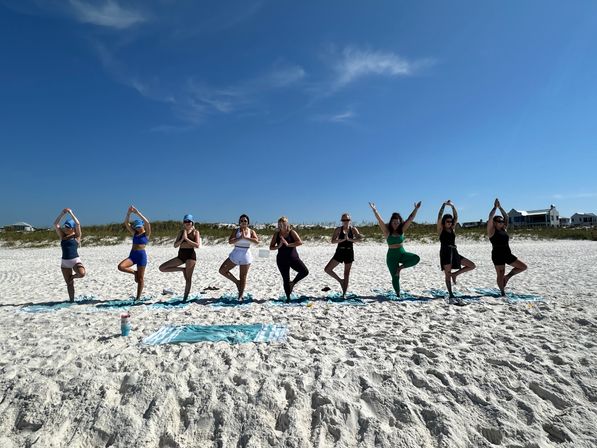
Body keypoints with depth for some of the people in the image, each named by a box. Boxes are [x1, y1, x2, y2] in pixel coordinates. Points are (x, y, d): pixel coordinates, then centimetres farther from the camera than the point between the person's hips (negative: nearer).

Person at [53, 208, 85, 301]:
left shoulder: (76, 236, -1)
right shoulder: (62, 236, 8)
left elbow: (78, 224, -14)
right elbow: (56, 224, 0)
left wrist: (71, 213, -11)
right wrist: (62, 213, -7)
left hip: (75, 260, -3)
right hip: (64, 262, 4)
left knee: (82, 274, -31)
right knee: (69, 284, 7)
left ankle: (73, 276, 4)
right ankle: (71, 300, 20)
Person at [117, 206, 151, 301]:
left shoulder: (146, 233, -2)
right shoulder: (134, 233, 11)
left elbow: (147, 223, -19)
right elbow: (126, 223, 3)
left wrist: (137, 213, -21)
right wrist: (129, 213, -12)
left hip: (142, 255, -5)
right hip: (132, 255, 5)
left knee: (140, 278, 1)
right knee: (120, 266, -21)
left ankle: (138, 297, 13)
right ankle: (134, 272, 6)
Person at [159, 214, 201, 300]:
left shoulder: (195, 232, -1)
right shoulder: (181, 232, 11)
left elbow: (197, 245, -14)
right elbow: (175, 245, 3)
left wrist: (186, 238, -15)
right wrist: (182, 239, -12)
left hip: (190, 255, -5)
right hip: (181, 255, 5)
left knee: (188, 278, -1)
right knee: (162, 268, -3)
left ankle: (185, 297, 11)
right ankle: (182, 269, 8)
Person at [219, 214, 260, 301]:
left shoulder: (251, 231, 0)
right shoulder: (236, 230, 1)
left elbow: (257, 241, -17)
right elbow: (230, 241, -12)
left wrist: (245, 237, -22)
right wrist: (240, 238, -24)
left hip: (246, 255, -2)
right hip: (235, 254, 2)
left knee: (243, 277, 4)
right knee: (222, 270, 0)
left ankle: (240, 296, 14)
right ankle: (237, 282, 16)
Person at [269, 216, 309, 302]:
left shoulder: (292, 232, -2)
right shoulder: (276, 234, 5)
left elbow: (300, 242, -16)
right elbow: (271, 247, 4)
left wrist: (288, 244, -20)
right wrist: (278, 246, -15)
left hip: (293, 258, -1)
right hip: (282, 260, 1)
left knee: (305, 271, -16)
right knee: (285, 279, 6)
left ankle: (293, 283, 8)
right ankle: (288, 297, 21)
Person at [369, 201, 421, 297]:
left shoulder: (402, 230, 0)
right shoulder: (387, 231, -9)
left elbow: (410, 218, -3)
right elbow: (380, 221, -22)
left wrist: (416, 209, -8)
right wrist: (374, 210, -33)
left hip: (402, 253, 3)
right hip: (392, 256, -3)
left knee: (416, 258, -24)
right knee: (395, 277, 2)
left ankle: (400, 267, -4)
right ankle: (398, 294, 24)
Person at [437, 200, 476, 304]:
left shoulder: (452, 229, 15)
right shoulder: (440, 229, 2)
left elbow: (456, 217, 8)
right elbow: (439, 216, -8)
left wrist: (452, 206, 1)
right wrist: (444, 205, -6)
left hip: (454, 252, 6)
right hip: (445, 252, -6)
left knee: (472, 265, 0)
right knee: (447, 275, -4)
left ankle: (455, 274, 10)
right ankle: (451, 296, -2)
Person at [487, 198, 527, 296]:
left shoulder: (504, 229, 12)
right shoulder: (492, 230, -6)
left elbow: (506, 217, 13)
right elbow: (490, 217, -16)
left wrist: (500, 207, 10)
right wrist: (495, 207, -8)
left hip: (508, 254, 7)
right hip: (498, 256, -7)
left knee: (523, 267, 5)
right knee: (500, 276, 0)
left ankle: (508, 276, 18)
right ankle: (502, 292, 13)